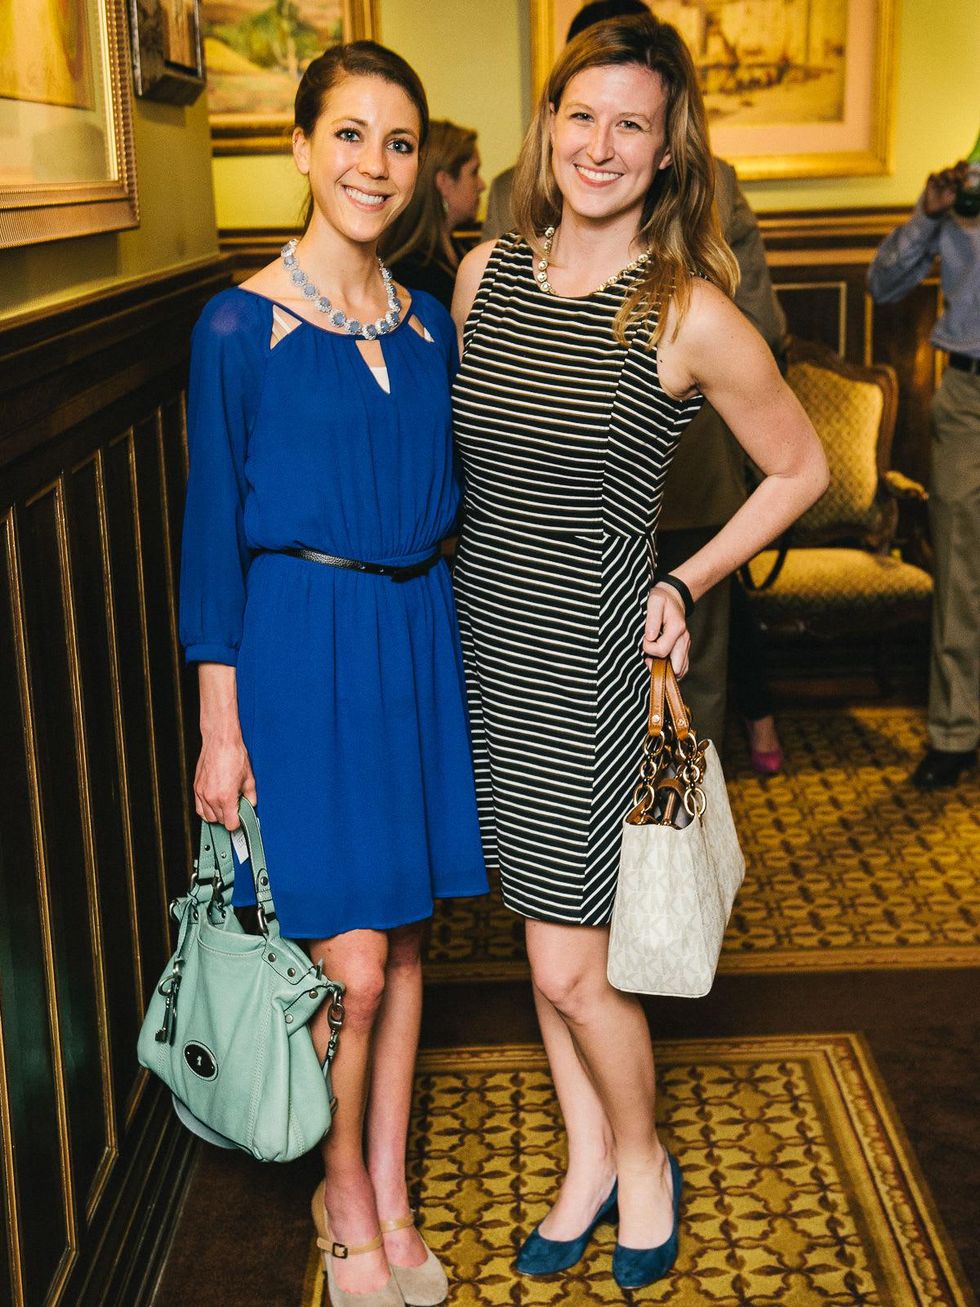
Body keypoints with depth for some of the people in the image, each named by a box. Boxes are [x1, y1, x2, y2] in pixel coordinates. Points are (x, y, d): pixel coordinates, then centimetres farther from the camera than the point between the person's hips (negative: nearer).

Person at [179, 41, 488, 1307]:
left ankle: (390, 1194, 30)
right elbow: (213, 532, -6)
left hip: (417, 641, 5)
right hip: (300, 645, -5)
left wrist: (443, 648, 13)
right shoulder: (239, 328, -8)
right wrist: (220, 722, -8)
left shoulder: (428, 322, 7)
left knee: (404, 937, 13)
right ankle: (342, 1195, 24)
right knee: (351, 962, -3)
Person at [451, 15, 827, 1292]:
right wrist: (493, 556, 12)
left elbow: (801, 470, 0)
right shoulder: (484, 275, 2)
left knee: (572, 966, 0)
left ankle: (644, 1161, 29)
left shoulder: (689, 315, -13)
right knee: (549, 935, 16)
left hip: (588, 659, -5)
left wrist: (686, 584, -2)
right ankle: (587, 1164, 36)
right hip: (486, 643, 5)